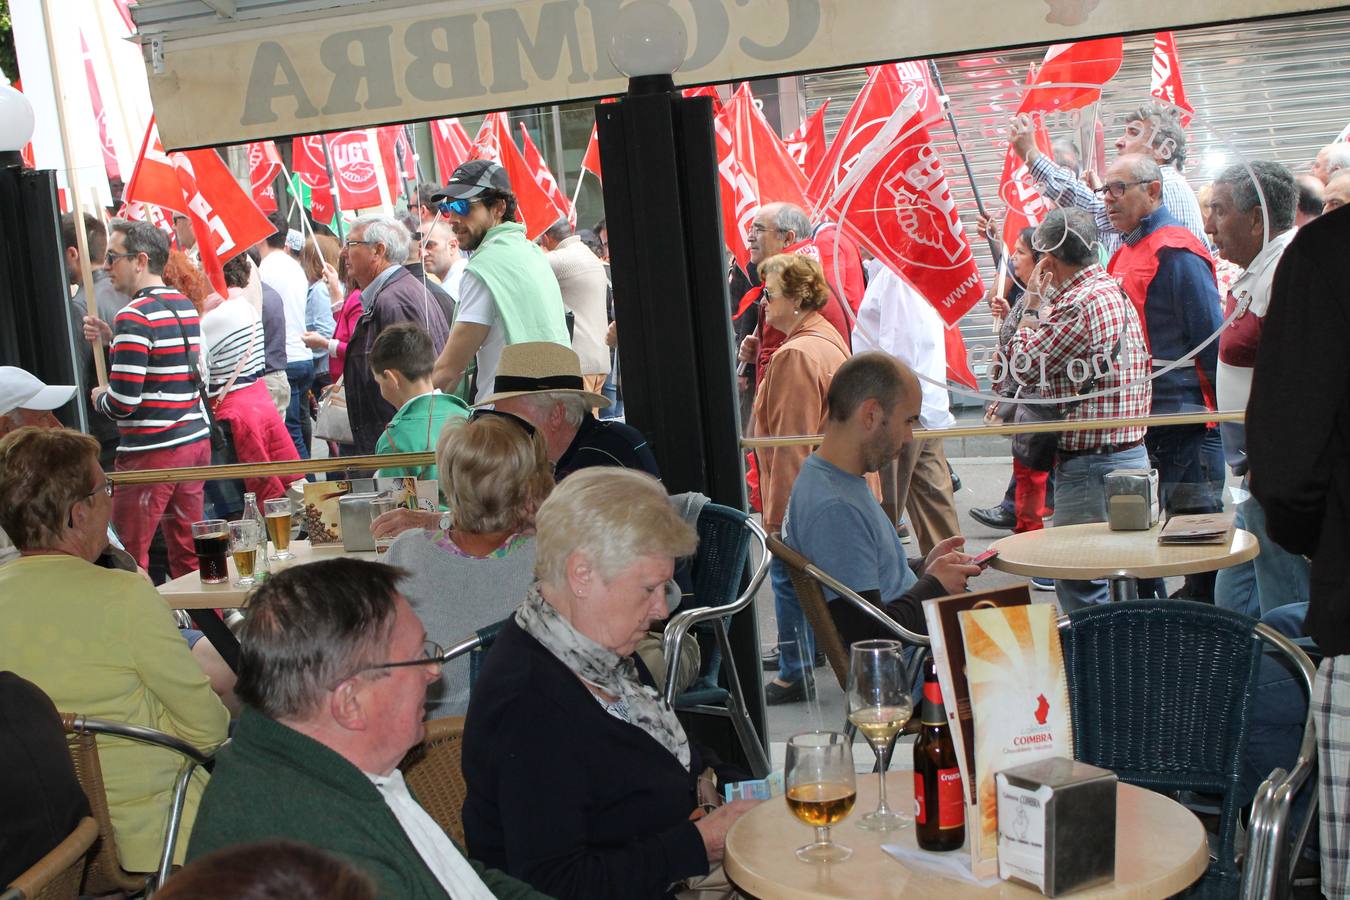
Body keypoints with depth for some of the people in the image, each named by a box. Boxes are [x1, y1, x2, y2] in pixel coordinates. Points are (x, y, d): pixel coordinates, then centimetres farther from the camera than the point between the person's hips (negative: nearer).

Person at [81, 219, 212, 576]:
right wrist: (112, 340, 17)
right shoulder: (186, 306, 12)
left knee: (127, 561, -1)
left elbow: (123, 402, -19)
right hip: (196, 440, 8)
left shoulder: (134, 316, -14)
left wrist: (99, 398, 3)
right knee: (188, 553, 13)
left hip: (151, 452, -8)